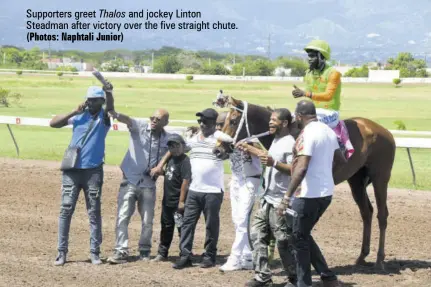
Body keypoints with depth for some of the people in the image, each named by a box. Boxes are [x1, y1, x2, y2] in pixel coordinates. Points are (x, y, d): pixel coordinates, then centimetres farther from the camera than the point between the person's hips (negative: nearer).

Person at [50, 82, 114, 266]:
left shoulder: (104, 117, 1)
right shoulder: (78, 115, 5)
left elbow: (110, 107, -21)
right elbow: (53, 123, -2)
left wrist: (109, 92, -43)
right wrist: (74, 112, -12)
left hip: (93, 171, -1)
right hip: (72, 170, 1)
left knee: (94, 212, 5)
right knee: (66, 209, 0)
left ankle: (94, 252, 10)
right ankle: (62, 252, 4)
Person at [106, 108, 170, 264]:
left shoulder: (168, 139, 0)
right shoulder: (140, 126, -8)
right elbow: (128, 120, -26)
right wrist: (116, 114, -50)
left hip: (148, 184, 2)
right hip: (130, 181, -2)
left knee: (147, 221, 9)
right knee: (122, 217, -7)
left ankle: (144, 251, 24)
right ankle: (121, 251, -5)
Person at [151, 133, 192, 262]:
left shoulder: (185, 161, -16)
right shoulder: (170, 159, 11)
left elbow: (186, 181, -21)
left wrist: (181, 201, -22)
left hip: (178, 203, -9)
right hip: (167, 201, 9)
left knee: (182, 228, -2)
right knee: (166, 227, 18)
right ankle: (162, 253, 29)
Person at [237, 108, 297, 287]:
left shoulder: (290, 144, -16)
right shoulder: (276, 141, 13)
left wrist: (273, 163, -36)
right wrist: (250, 150, 28)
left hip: (280, 202, -10)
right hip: (267, 200, 10)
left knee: (284, 242, -4)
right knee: (257, 235, 11)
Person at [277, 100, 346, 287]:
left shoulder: (307, 134, -17)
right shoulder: (328, 131, 9)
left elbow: (301, 169, -26)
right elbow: (341, 160, 21)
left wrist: (287, 197, -26)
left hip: (309, 195, -8)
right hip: (326, 193, 8)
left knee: (299, 238, 4)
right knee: (304, 235, 20)